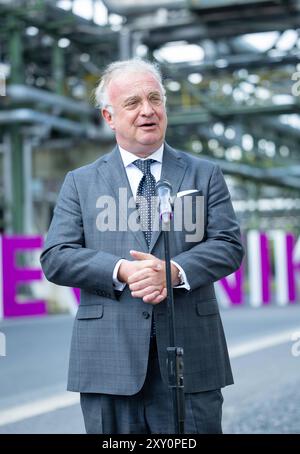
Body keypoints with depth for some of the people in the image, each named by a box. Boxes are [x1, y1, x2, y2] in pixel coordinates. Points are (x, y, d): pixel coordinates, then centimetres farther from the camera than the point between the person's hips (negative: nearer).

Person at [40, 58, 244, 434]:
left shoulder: (204, 174, 12)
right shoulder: (80, 182, 11)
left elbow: (229, 246, 3)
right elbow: (55, 258, 2)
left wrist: (176, 271, -16)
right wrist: (120, 272, -14)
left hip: (191, 359, 1)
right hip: (110, 361, 0)